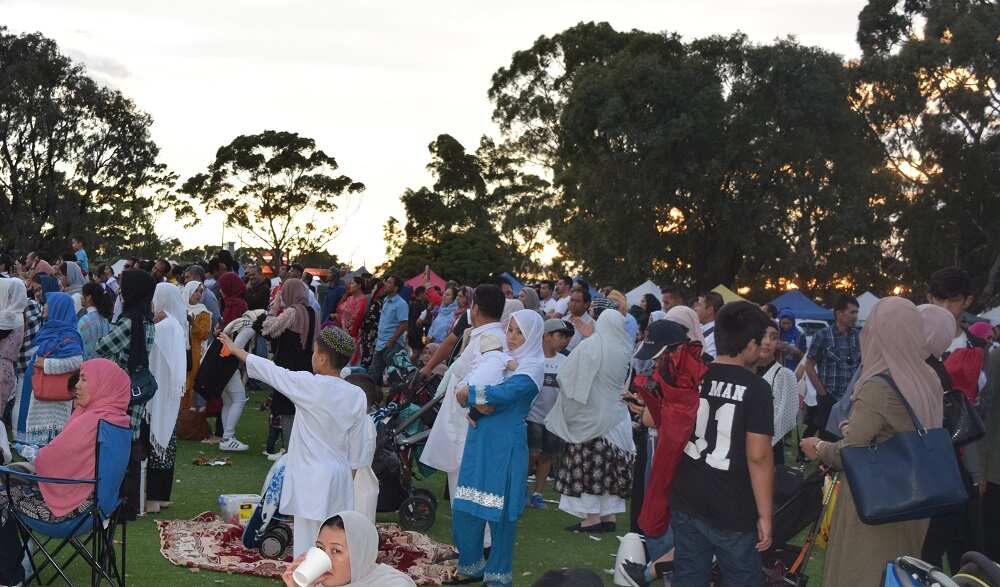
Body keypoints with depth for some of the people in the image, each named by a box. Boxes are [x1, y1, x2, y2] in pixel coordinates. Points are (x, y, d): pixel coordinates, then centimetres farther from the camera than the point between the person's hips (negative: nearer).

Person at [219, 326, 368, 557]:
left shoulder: (310, 385, -13)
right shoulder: (357, 396, 0)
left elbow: (270, 371, -2)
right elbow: (356, 449, 6)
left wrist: (235, 348, 11)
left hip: (312, 478, -5)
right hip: (341, 476, 5)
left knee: (308, 540, 1)